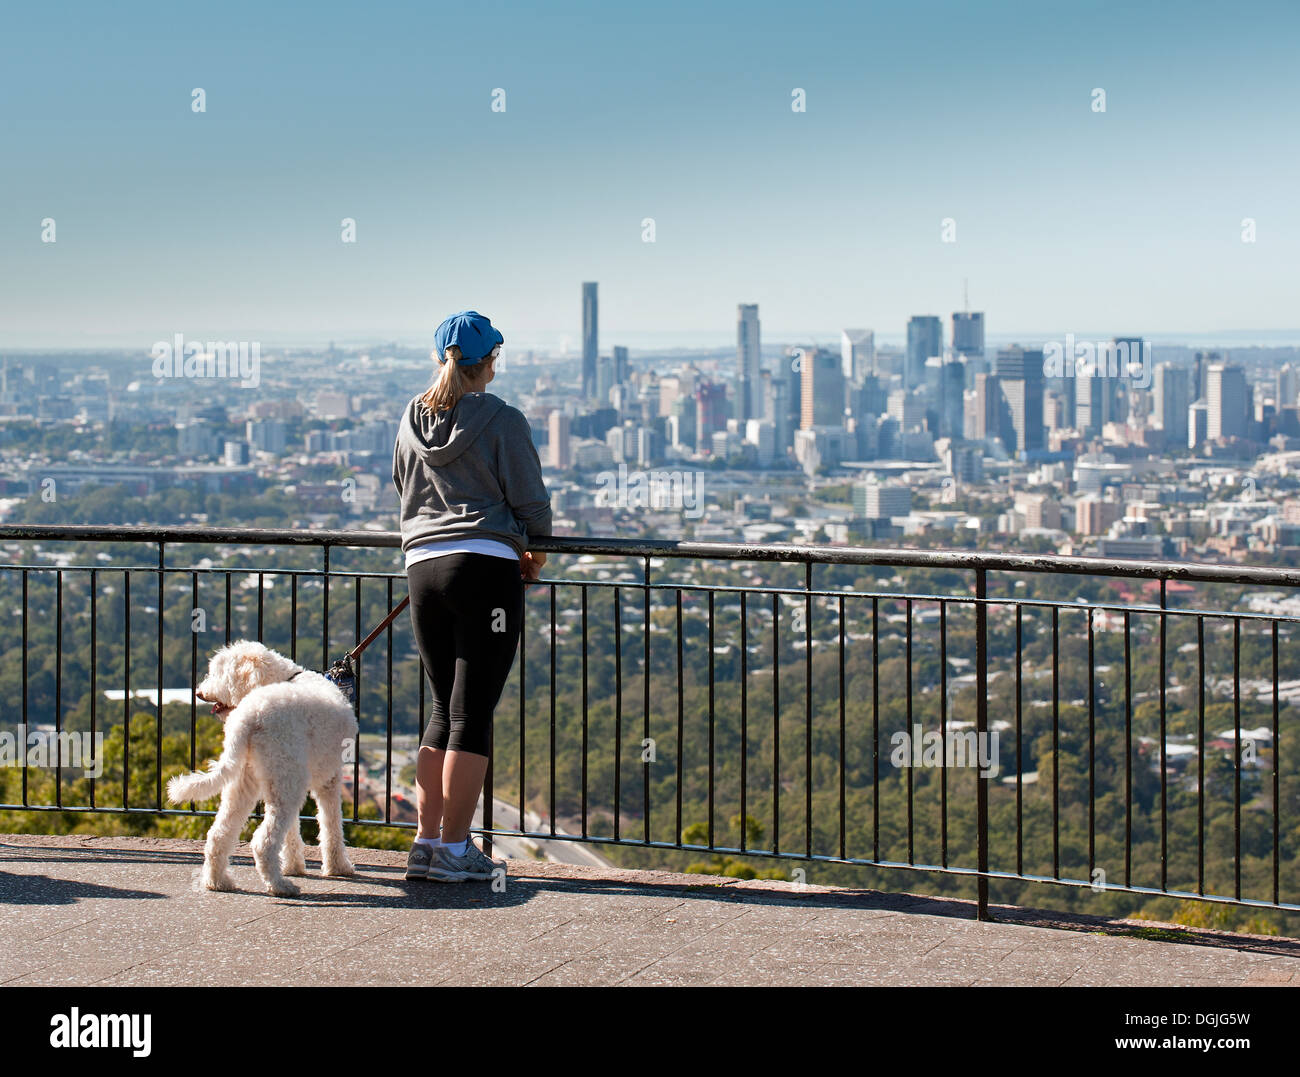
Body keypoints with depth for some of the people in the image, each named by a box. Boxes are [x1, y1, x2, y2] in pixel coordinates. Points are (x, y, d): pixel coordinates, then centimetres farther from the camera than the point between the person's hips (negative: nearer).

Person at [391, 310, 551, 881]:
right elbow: (531, 502, -3)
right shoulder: (501, 421, -5)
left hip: (423, 566, 5)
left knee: (445, 710, 15)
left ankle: (427, 842, 12)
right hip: (486, 568, -5)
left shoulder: (411, 422, 12)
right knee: (473, 713, -2)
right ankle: (455, 849, -1)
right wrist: (534, 549, 20)